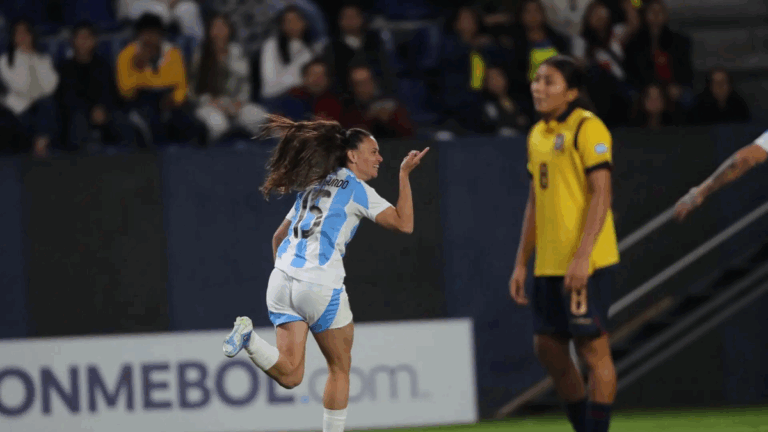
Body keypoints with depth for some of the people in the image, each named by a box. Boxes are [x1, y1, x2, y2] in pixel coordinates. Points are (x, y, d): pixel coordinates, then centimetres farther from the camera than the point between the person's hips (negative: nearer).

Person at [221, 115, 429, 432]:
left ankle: (250, 338, -24)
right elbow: (404, 224, -4)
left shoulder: (314, 186, 23)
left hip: (282, 279, 6)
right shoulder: (356, 189, 1)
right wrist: (405, 174, 2)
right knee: (340, 368, 11)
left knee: (290, 375, -1)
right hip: (321, 286, -6)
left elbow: (278, 237, 28)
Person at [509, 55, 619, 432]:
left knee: (592, 348, -5)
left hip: (585, 263, -8)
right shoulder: (538, 135, 15)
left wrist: (582, 257, -22)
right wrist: (522, 263, 17)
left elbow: (601, 194, -15)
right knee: (548, 347, 9)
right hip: (549, 264, 8)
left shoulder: (587, 128, -9)